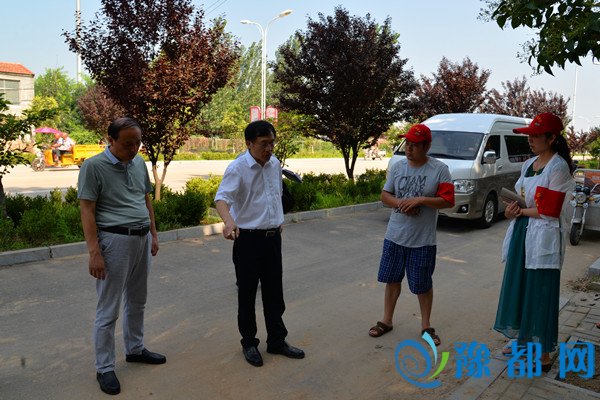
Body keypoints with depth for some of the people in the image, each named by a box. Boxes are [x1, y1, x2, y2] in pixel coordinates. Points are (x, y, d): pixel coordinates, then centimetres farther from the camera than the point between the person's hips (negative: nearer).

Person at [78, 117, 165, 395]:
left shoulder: (139, 163, 8)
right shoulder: (93, 166, -11)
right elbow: (87, 211, -13)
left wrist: (153, 234, 14)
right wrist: (94, 253, -17)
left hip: (142, 238, 7)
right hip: (115, 240, -7)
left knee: (137, 301, 19)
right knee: (109, 309, 3)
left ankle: (135, 349, 37)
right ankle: (104, 368, 17)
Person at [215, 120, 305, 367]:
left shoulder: (275, 164, 5)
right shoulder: (237, 168, -16)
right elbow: (222, 198, -30)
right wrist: (228, 221, -49)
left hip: (273, 236, 6)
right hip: (248, 238, -5)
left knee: (274, 292, 14)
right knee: (247, 294, 8)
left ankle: (277, 340, 29)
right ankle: (249, 344, 25)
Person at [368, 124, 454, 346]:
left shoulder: (440, 169, -8)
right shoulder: (398, 166, 3)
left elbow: (447, 201, -10)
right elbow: (385, 195, 6)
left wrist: (421, 199, -23)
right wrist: (400, 204, -14)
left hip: (423, 240, -3)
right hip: (394, 236, 4)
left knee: (423, 285, 8)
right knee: (392, 279, 14)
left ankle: (426, 325, 28)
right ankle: (386, 321, 30)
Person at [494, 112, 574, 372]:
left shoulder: (558, 166, -12)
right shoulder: (529, 164, 11)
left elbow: (549, 211, -17)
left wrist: (520, 211, -5)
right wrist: (512, 211, -2)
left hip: (543, 237, -8)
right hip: (522, 232, 8)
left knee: (540, 294, 0)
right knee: (518, 288, 15)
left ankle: (544, 353, 14)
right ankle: (522, 339, 31)